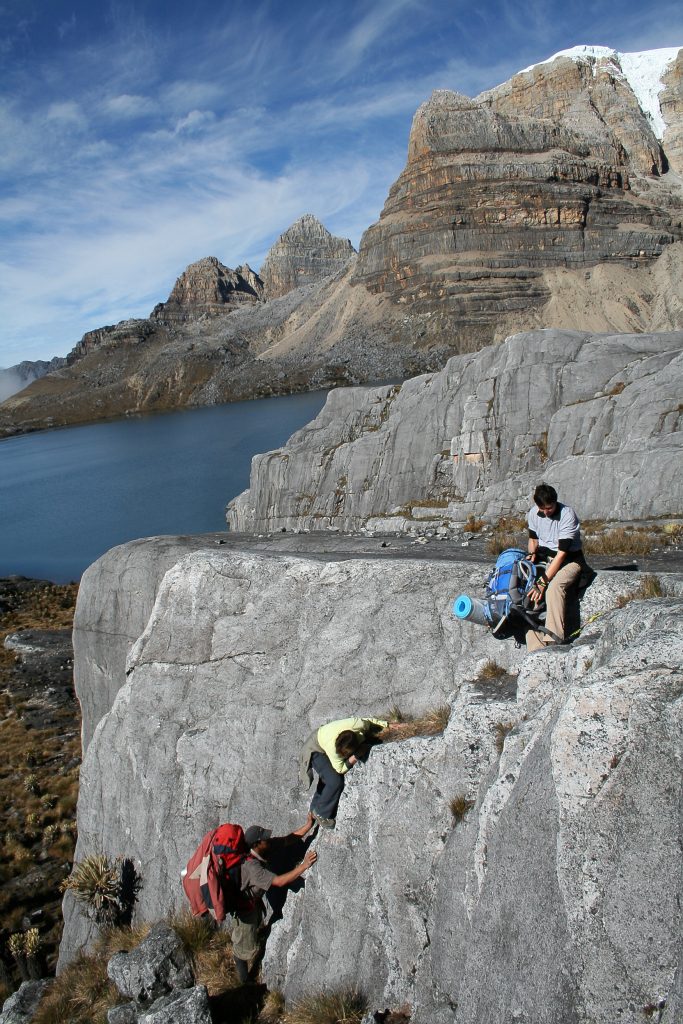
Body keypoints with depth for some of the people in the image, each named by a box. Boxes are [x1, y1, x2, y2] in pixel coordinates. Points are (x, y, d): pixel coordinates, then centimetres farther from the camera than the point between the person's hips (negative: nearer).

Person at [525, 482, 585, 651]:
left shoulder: (567, 515, -21)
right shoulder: (533, 513, -2)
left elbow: (562, 553, -24)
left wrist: (543, 581, -27)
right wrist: (532, 554, -6)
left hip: (569, 560, -5)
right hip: (545, 558, 5)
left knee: (554, 587, -35)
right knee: (531, 594, -17)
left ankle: (554, 640, -37)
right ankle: (536, 651, -22)